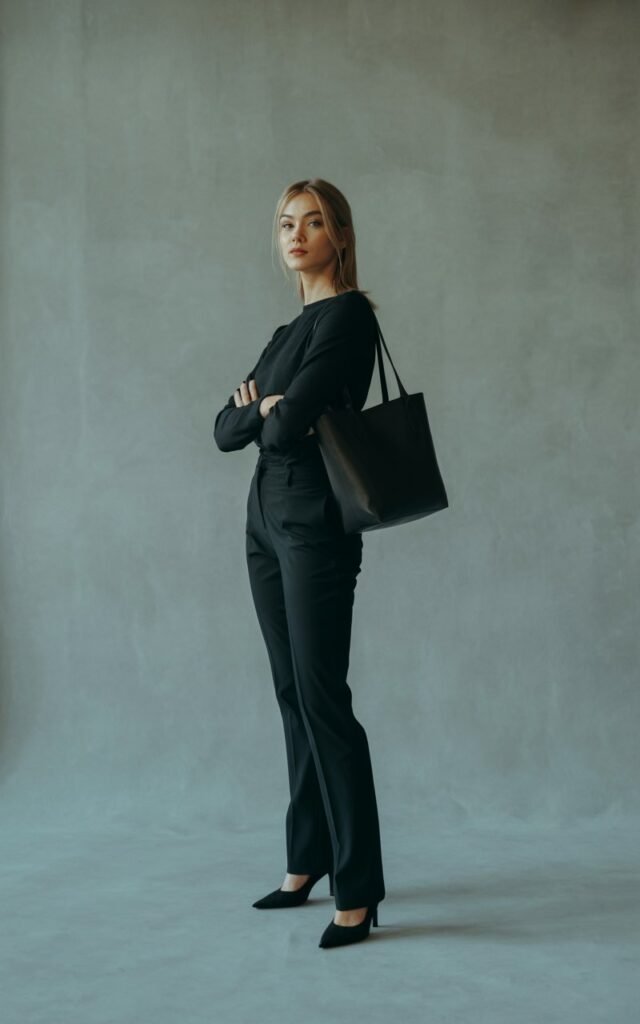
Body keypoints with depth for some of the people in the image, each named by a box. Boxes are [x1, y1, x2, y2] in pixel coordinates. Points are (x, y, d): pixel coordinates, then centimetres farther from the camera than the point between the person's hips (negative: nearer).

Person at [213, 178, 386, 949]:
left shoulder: (348, 314, -9)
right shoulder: (289, 330, 17)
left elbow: (288, 425, -20)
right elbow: (227, 429, 10)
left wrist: (268, 410, 1)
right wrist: (261, 409, -9)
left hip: (316, 527, -9)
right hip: (267, 524, 9)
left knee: (324, 699, -9)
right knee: (292, 697, 11)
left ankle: (358, 890, -3)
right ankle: (307, 863, 21)